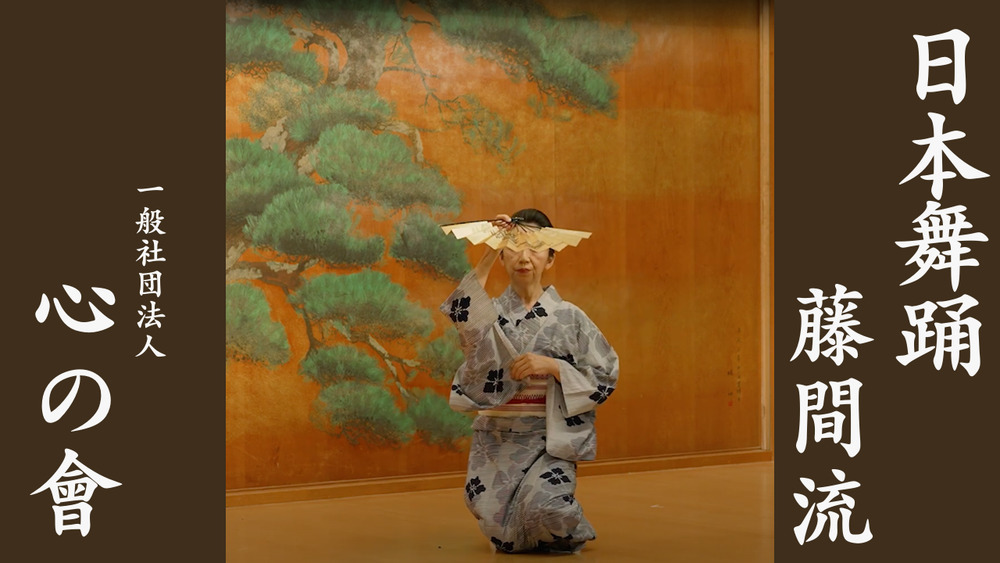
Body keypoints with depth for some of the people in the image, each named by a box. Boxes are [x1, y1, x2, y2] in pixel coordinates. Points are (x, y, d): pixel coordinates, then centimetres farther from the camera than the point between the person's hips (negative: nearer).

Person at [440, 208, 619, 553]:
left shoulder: (568, 317, 1)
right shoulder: (490, 313, 4)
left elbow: (605, 376, -1)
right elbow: (462, 313, -20)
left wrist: (551, 366, -15)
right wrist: (489, 256, -25)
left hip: (549, 438, -2)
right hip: (496, 438, 2)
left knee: (544, 507, -28)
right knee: (501, 533, -7)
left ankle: (566, 536, 10)